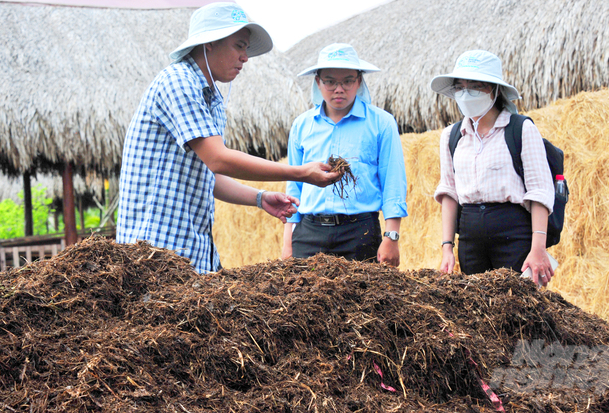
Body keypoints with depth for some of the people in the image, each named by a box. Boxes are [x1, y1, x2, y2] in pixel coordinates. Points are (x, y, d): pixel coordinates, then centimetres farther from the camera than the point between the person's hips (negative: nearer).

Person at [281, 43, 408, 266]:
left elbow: (393, 184, 1)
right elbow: (294, 186, 15)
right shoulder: (302, 125, 12)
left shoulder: (381, 123, 3)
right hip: (309, 231, 2)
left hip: (360, 232, -2)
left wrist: (391, 238, -8)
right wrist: (288, 242, 10)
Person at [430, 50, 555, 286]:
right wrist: (447, 247, 3)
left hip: (514, 232, -4)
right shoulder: (450, 136, 11)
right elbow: (448, 192, 12)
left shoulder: (522, 130, -3)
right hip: (470, 235, 4)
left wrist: (538, 248, -17)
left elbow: (540, 191, -8)